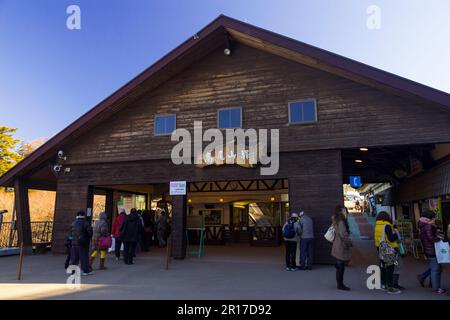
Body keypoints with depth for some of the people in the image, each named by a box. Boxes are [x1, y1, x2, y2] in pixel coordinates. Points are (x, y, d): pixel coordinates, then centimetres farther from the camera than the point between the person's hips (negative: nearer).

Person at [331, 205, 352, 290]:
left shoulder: (336, 221, 13)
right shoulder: (341, 222, -17)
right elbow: (343, 234, -23)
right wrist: (349, 242, -10)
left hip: (337, 246, 10)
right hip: (341, 246, -10)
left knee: (339, 266, 15)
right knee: (340, 266, -1)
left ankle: (340, 284, 23)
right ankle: (340, 284, 6)